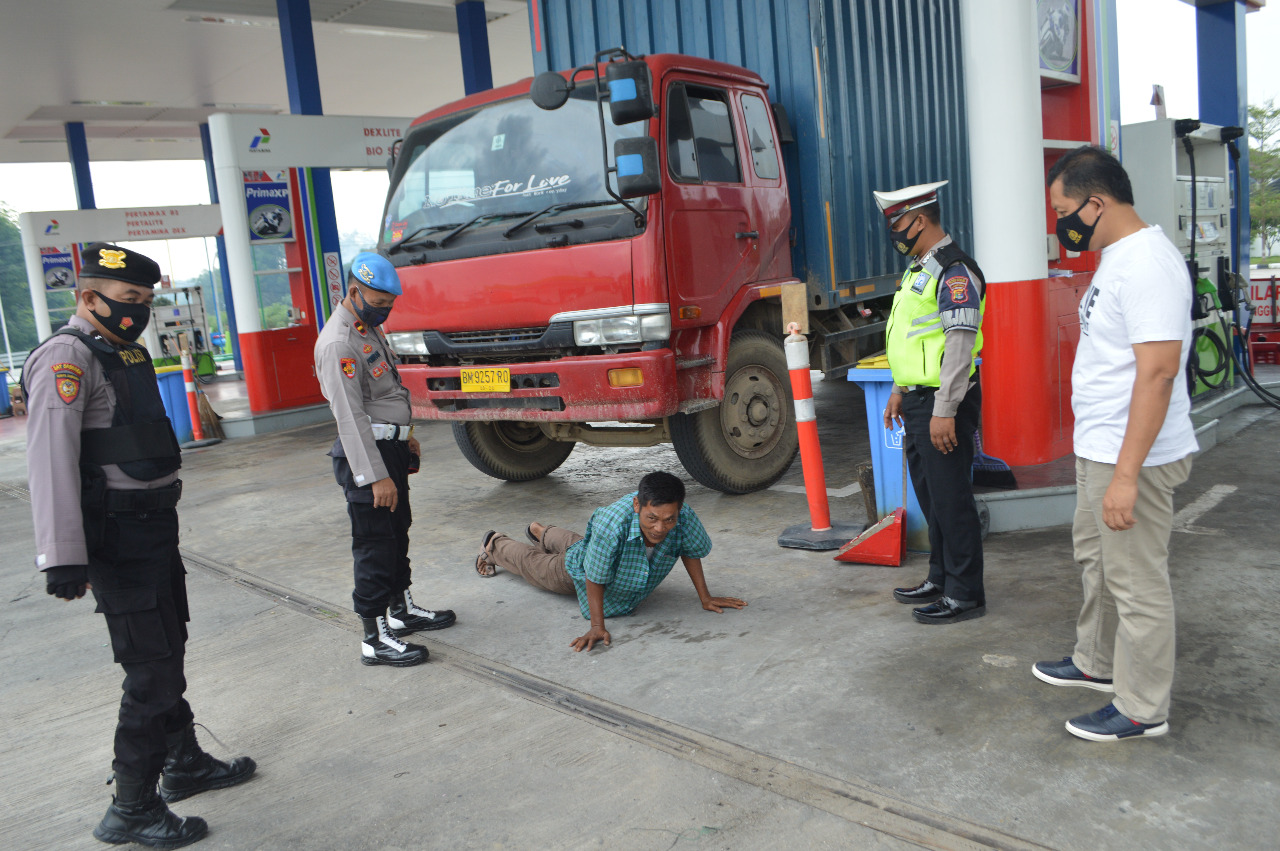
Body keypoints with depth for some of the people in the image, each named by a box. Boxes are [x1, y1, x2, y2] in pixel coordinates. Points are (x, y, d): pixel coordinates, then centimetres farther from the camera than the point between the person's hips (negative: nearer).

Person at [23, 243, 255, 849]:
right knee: (151, 671, -6)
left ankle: (184, 764, 37)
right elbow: (51, 457, -25)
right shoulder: (67, 358, -16)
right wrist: (62, 556, -31)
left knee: (168, 655, 20)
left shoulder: (124, 352, 14)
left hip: (154, 528, 10)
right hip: (118, 541, -10)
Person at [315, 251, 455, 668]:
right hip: (366, 453, -10)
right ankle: (376, 639, 2)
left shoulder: (371, 329, 13)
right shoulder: (338, 343, -19)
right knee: (375, 546, -5)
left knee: (397, 533, 20)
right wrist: (375, 476, -26)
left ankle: (402, 610, 35)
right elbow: (350, 415, -24)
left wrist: (405, 436, 24)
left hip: (390, 446, 10)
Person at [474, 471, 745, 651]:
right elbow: (594, 578, -39)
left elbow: (691, 551, -19)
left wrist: (705, 598, -16)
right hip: (578, 569, -5)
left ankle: (541, 531, 72)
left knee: (571, 542, 39)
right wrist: (597, 626, -36)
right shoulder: (612, 524, -53)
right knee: (533, 563, 28)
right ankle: (494, 545, 60)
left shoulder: (684, 518, -41)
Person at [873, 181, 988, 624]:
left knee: (951, 498, -3)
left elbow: (960, 343, -22)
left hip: (944, 403, -10)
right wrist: (900, 391, 24)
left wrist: (944, 411, -24)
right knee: (930, 495, 17)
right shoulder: (918, 269, 17)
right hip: (919, 401, 10)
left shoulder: (953, 271, -16)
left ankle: (965, 593, 8)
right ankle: (940, 578, 30)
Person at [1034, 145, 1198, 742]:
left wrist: (1126, 474, -28)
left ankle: (1142, 709, 18)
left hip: (1133, 458, -11)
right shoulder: (1115, 258, 11)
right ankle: (1096, 663, 43)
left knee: (1136, 582, 2)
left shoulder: (1148, 265, -22)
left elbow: (1158, 371, -28)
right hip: (1098, 448, 11)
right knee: (1094, 558, 24)